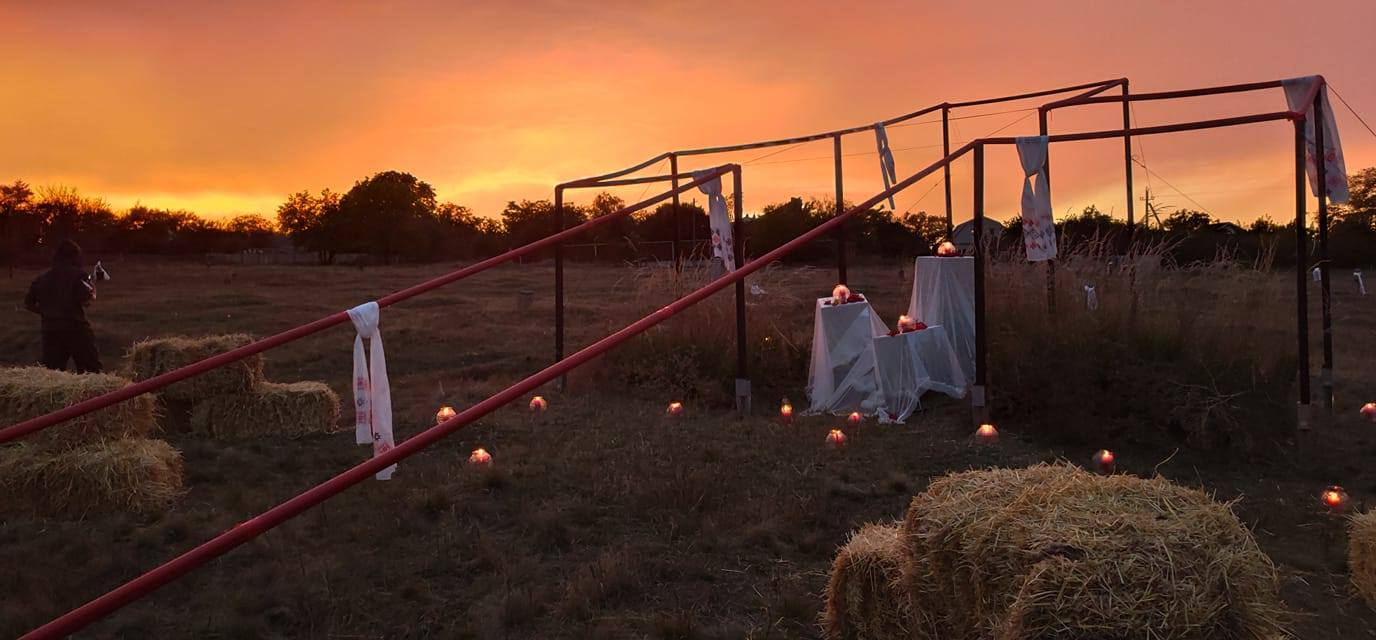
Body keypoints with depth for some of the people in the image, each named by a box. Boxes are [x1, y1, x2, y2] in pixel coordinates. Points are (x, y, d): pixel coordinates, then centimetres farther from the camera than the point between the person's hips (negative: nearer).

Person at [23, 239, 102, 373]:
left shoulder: (41, 278, 12)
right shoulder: (78, 274, -2)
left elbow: (28, 303, 15)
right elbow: (86, 298, -16)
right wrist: (93, 290, 5)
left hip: (51, 332, 4)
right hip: (76, 328, -4)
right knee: (92, 371, 2)